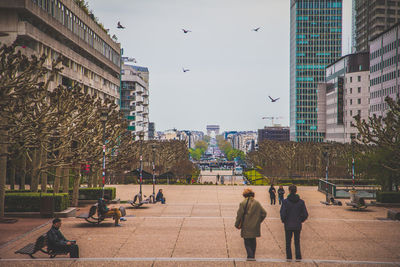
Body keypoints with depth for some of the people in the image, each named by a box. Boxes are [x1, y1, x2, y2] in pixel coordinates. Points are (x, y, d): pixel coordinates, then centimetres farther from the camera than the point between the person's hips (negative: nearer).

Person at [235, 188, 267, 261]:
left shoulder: (243, 203, -10)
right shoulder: (257, 203, 4)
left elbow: (239, 215, -11)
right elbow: (264, 213, 6)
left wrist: (237, 224, 0)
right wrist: (258, 221, 16)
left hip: (246, 227, -4)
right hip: (255, 227, 4)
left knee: (247, 242, 2)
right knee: (253, 241, 17)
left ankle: (250, 256, -11)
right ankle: (253, 256, 21)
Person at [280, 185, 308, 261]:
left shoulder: (285, 201, -11)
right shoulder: (301, 202, -4)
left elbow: (282, 214, -16)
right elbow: (305, 215, -4)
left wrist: (283, 220, 3)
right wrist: (301, 220, 12)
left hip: (288, 225, -2)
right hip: (298, 226, 2)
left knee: (288, 243, 11)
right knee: (297, 242, 14)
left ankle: (289, 257, 12)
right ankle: (298, 257, 6)